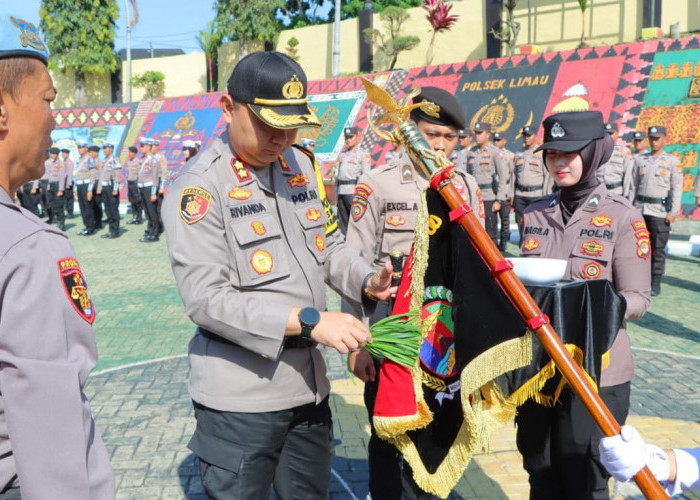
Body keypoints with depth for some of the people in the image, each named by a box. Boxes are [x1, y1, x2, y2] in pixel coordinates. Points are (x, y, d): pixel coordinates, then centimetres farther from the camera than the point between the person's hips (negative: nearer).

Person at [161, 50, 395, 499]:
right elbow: (206, 297, -22)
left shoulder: (303, 164, 7)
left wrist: (366, 280, -4)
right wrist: (308, 320, -27)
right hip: (240, 396, -6)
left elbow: (330, 243, 16)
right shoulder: (200, 185, -15)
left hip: (309, 383, 7)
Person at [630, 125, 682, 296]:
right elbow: (633, 185, 13)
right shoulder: (640, 159, 12)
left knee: (658, 249, -1)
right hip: (639, 209, 3)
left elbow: (677, 188, -1)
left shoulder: (672, 161, 3)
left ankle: (655, 283, 7)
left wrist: (673, 212, -8)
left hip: (660, 210, -3)